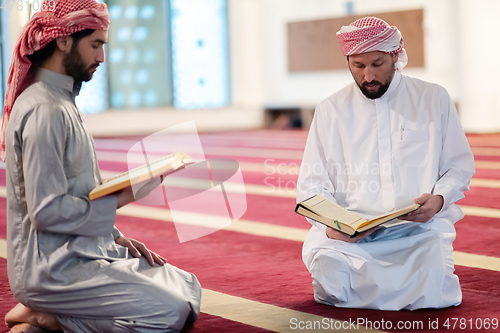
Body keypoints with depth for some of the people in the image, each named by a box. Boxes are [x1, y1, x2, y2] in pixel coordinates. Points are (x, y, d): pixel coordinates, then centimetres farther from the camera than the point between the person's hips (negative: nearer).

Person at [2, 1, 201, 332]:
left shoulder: (63, 102, 15)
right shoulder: (43, 109, -18)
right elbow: (47, 212, -22)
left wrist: (116, 237, 11)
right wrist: (117, 200, -13)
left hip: (85, 250, 10)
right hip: (53, 268, -10)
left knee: (188, 288, 7)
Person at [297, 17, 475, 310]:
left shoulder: (434, 99, 11)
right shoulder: (330, 110, 13)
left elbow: (460, 166, 13)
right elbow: (312, 183, 10)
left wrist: (438, 199, -9)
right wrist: (330, 223, -11)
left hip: (419, 228, 0)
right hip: (348, 232, 1)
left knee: (429, 294, -29)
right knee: (331, 284, -29)